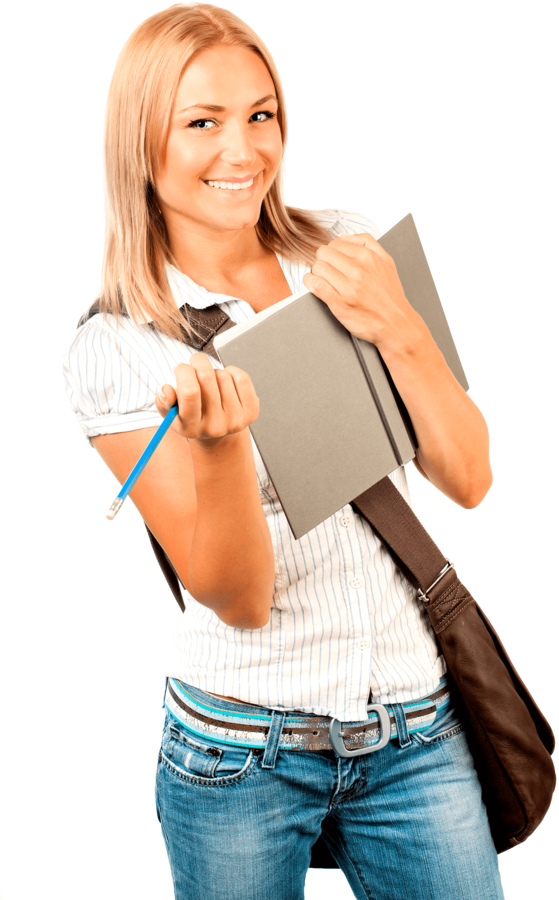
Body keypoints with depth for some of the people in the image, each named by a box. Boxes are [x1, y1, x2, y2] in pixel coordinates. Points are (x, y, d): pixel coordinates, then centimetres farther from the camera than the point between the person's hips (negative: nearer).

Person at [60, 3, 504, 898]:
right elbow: (238, 599, -14)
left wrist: (398, 329, -19)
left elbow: (468, 480, -4)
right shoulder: (111, 352, -10)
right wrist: (218, 442, -31)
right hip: (241, 750, -2)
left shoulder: (349, 247, -1)